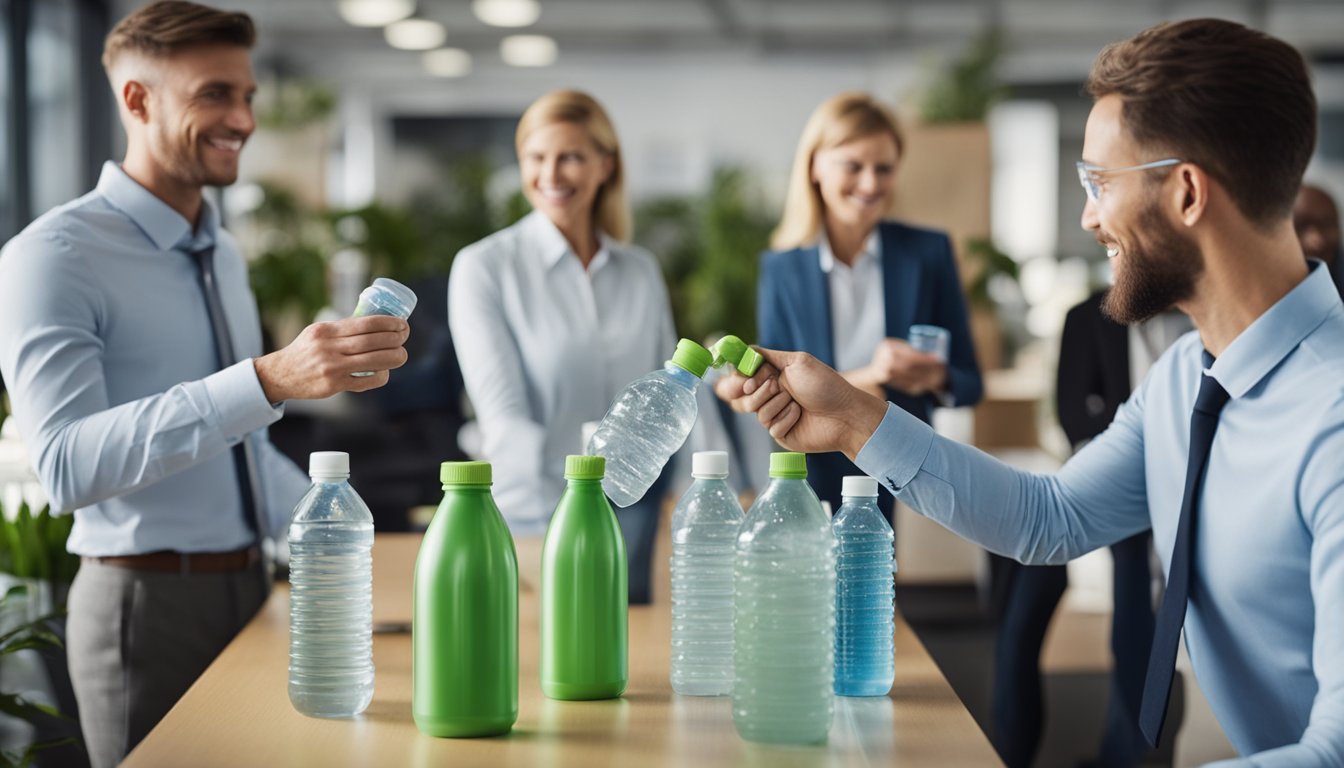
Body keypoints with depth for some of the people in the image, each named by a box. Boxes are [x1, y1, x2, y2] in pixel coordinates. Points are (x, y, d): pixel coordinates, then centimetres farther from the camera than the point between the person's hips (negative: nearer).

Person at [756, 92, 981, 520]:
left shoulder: (929, 252, 2)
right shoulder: (781, 270, 1)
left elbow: (969, 383, 5)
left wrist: (937, 379, -18)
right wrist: (859, 380, -20)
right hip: (818, 483, 0)